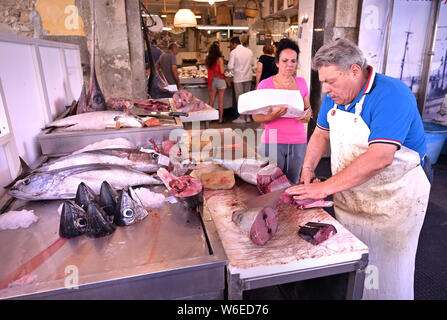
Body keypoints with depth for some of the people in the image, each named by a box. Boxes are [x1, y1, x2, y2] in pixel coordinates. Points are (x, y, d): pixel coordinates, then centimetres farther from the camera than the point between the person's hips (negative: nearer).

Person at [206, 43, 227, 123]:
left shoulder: (208, 60, 1)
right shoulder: (219, 59, -13)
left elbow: (209, 70, 9)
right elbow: (222, 71, -16)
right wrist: (224, 69, 4)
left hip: (212, 81, 4)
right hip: (220, 80, -4)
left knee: (211, 101, 12)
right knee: (220, 101, 5)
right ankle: (220, 118, 11)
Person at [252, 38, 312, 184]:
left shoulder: (301, 82, 9)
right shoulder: (265, 84, -2)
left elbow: (308, 108, 18)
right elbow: (256, 116, -3)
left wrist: (307, 115, -5)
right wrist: (271, 116, -23)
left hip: (298, 142, 3)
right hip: (272, 142, -3)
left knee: (292, 183, 9)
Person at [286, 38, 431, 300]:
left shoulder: (392, 94, -24)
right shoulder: (335, 95, 1)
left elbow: (379, 158, -34)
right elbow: (322, 133, 14)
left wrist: (324, 188, -32)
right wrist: (308, 169, -2)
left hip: (393, 201, -6)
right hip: (348, 197, 7)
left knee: (386, 276, 10)